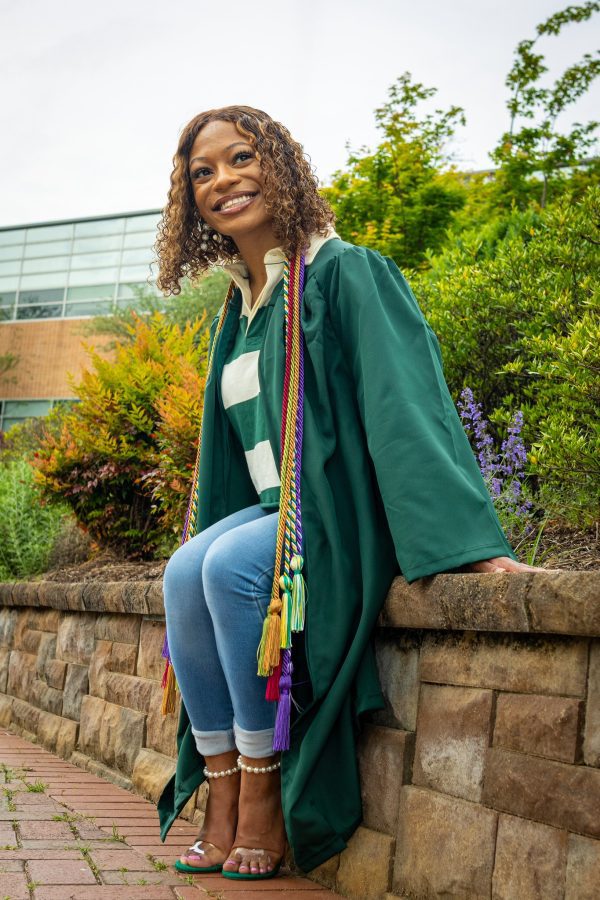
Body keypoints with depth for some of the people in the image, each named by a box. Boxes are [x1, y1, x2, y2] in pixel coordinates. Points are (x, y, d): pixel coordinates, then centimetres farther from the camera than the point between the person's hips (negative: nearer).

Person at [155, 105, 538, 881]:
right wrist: (206, 530, 15)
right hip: (275, 509, 7)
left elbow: (405, 401, -20)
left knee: (231, 565, -29)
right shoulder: (237, 310, 15)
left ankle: (264, 792, -17)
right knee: (186, 569, -21)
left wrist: (467, 539, -30)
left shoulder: (344, 273, -9)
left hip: (349, 512, -6)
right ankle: (222, 789, -15)